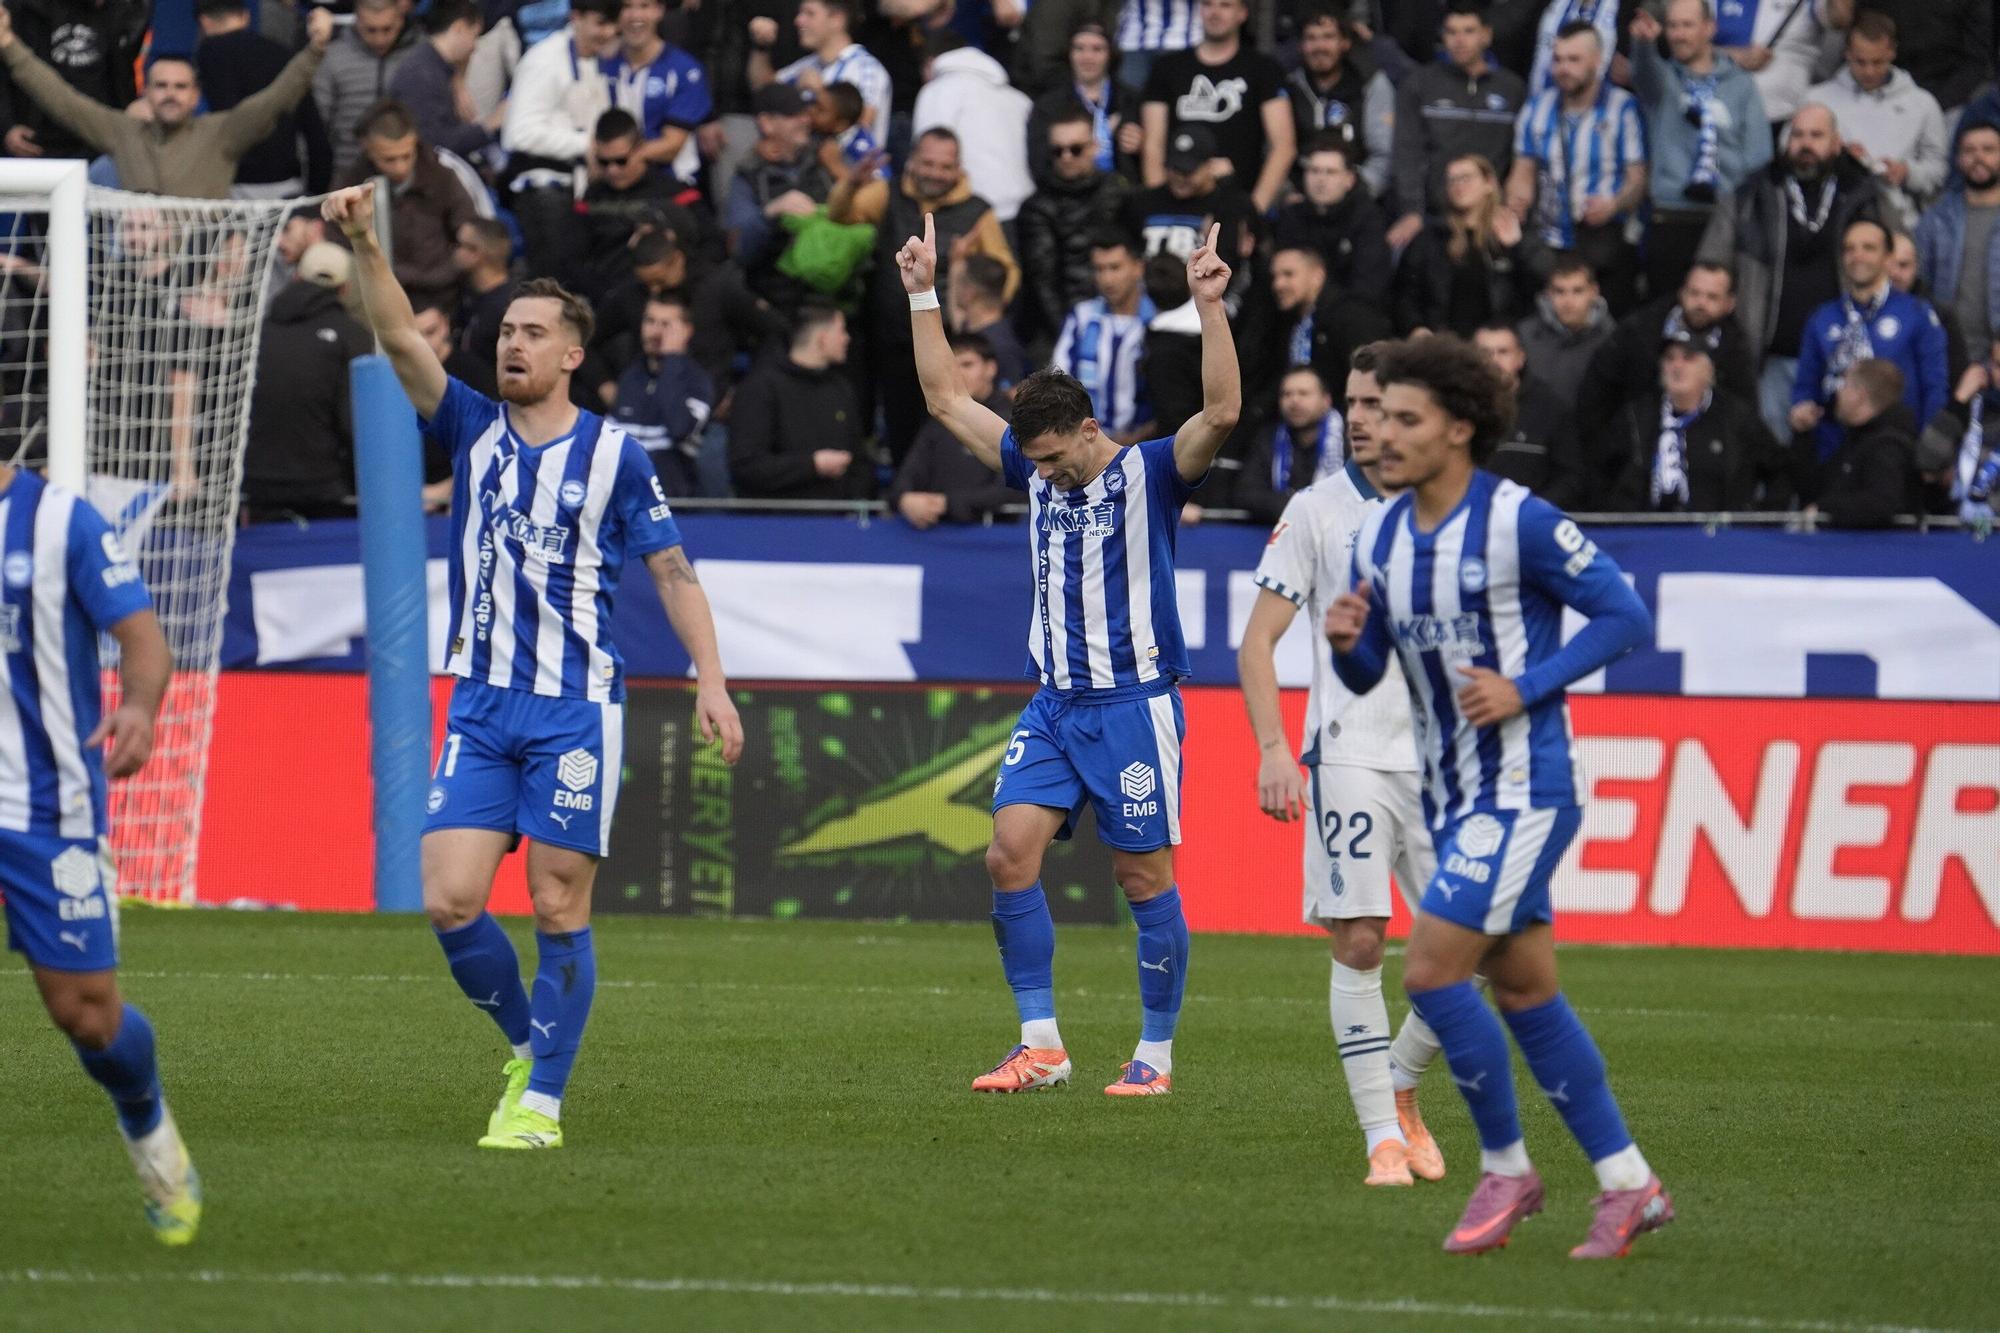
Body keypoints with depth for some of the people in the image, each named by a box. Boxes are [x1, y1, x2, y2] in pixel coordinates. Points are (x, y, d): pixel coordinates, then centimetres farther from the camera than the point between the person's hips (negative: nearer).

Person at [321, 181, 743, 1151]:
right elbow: (400, 338, -3)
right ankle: (526, 1045, 16)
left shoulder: (615, 455, 1)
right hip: (480, 708, 3)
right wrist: (364, 245, -17)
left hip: (576, 708, -3)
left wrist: (711, 681, -5)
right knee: (449, 901, -6)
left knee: (559, 909, -3)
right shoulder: (473, 432, 8)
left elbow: (671, 569, 4)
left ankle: (543, 1099, 5)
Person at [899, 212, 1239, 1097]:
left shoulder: (1151, 473, -6)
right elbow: (946, 399, 16)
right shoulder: (1035, 470, 10)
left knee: (1145, 876, -2)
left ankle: (1155, 1051, 6)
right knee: (1010, 854, -7)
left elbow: (1222, 411, -22)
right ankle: (1041, 1043, -2)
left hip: (1134, 703, -5)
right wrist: (923, 294, 12)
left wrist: (1209, 308, -30)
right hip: (1055, 703, 5)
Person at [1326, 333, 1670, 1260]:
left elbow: (1625, 616, -12)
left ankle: (1505, 1166, 2)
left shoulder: (1520, 523, -15)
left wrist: (1527, 688, -19)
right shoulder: (1379, 536, 6)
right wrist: (1346, 641, -10)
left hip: (1522, 791, -8)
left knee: (1430, 970, -14)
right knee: (1524, 991, 10)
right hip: (1450, 796, 8)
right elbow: (1364, 676, 13)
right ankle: (1627, 1184, 18)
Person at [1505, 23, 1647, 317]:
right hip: (1549, 245, 3)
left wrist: (1614, 205, -24)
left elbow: (1637, 177, -3)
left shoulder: (1622, 108, 0)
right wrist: (1516, 201, -9)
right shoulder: (1538, 108, 13)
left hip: (1607, 242, -3)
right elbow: (1524, 171, 14)